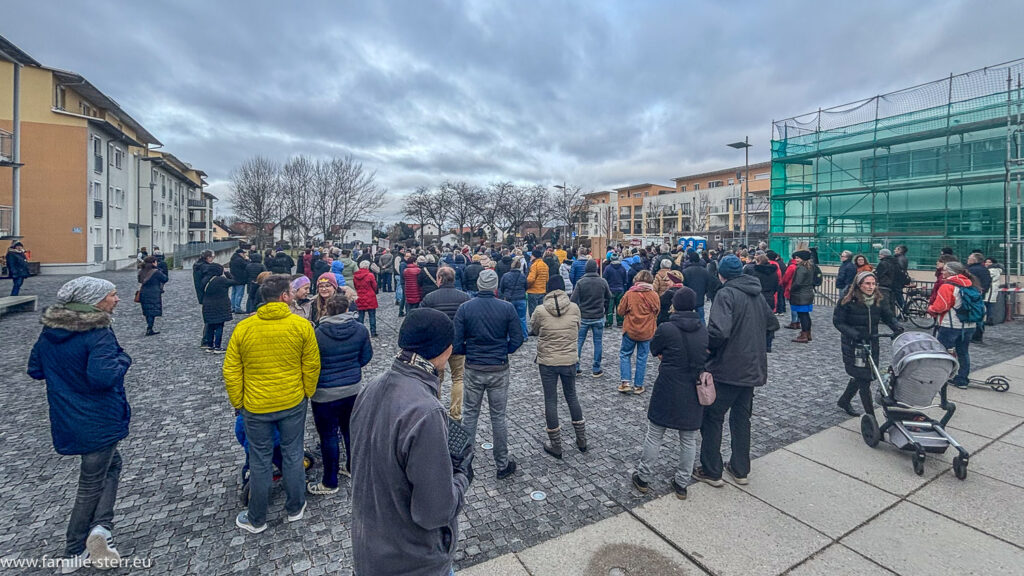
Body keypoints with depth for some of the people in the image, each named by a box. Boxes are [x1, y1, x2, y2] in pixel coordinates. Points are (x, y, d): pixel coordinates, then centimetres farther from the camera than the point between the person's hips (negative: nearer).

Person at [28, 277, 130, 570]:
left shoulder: (50, 329, 2)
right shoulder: (98, 333, -23)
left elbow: (35, 369, 11)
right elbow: (102, 377, -32)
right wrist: (123, 359, -15)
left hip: (66, 419, 8)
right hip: (98, 422, -7)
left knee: (112, 463, 24)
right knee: (91, 485, 11)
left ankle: (100, 527, 18)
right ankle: (73, 554, 23)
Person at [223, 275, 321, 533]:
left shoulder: (243, 328, -8)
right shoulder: (302, 325, -12)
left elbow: (231, 372, -3)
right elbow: (312, 365, -7)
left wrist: (237, 402, 9)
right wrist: (306, 393, 8)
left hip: (255, 407, 1)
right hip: (293, 403, 0)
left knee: (260, 462, 15)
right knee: (292, 455, 16)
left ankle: (256, 520, 32)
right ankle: (295, 509, 34)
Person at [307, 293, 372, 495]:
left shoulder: (318, 334, -17)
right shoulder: (360, 330, -8)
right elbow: (366, 357, 2)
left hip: (326, 393, -4)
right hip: (353, 389, 4)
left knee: (328, 436, 8)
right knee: (350, 428, 21)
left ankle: (330, 483, 22)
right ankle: (352, 468, 39)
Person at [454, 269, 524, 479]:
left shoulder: (464, 308, -7)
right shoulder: (507, 308, -8)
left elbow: (456, 344, -9)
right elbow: (517, 340, -6)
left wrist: (469, 351, 9)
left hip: (473, 370, 0)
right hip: (499, 371, 0)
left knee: (469, 415, 16)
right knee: (498, 417, 12)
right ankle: (502, 465, 25)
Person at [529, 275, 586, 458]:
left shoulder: (540, 311, -14)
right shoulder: (574, 308, -9)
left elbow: (533, 331, 1)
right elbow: (577, 329, 5)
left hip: (547, 362, -2)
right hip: (570, 360, 2)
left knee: (550, 401, 10)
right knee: (571, 397, 21)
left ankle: (556, 446, 21)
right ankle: (582, 440, 32)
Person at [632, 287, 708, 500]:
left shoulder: (666, 329, -16)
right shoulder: (704, 330, -2)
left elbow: (654, 350, 0)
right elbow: (706, 355, 10)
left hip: (667, 392, -4)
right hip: (694, 393, 4)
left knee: (654, 435, 11)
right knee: (689, 439, 17)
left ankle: (643, 477, 24)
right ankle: (682, 483, 28)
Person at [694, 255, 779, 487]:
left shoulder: (726, 294, -17)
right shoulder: (757, 294, 8)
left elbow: (719, 331, -30)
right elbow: (772, 324, 19)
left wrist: (706, 346, -13)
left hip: (727, 368, -8)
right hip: (752, 369, 8)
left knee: (712, 417, 6)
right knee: (742, 418, 19)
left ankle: (711, 471, 15)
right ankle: (740, 469, 30)